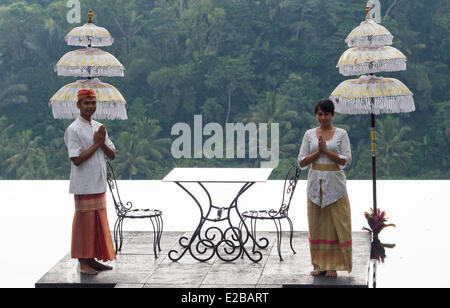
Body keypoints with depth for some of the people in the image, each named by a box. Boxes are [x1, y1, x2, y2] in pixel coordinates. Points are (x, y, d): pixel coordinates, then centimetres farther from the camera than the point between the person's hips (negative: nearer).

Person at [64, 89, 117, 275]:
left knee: (98, 223, 11)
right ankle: (83, 263, 6)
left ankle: (93, 260, 21)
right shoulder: (73, 130, -10)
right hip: (83, 186, -7)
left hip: (99, 185, 7)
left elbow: (112, 155, 11)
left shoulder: (99, 127, 13)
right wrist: (96, 144, -14)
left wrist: (103, 142, -8)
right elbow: (77, 159, -19)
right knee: (84, 223, -2)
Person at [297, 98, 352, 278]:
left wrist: (326, 150, -13)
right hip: (315, 184, 2)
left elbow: (346, 161, -7)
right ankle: (319, 264, 15)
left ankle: (332, 265, 7)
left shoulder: (341, 134, 2)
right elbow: (302, 162, 1)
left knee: (336, 224, -2)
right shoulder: (309, 134, 7)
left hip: (335, 184, -2)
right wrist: (318, 152, -11)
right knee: (316, 225, 5)